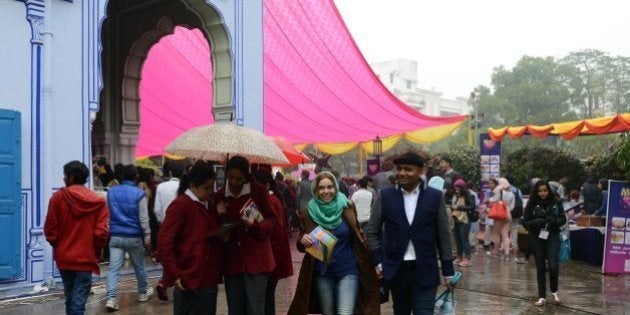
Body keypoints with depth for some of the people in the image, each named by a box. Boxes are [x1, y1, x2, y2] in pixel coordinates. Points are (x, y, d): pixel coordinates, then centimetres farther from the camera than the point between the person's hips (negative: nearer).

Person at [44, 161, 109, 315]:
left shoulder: (58, 197, -5)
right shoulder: (98, 201, -5)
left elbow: (50, 228, -4)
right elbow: (101, 232, -10)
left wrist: (58, 245, 15)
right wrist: (95, 251, 7)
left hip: (64, 257, 2)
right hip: (85, 259, -2)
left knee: (70, 298, 19)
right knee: (78, 301, -1)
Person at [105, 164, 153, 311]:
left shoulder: (111, 192, 4)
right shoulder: (139, 194, -10)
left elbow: (107, 214, 13)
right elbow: (143, 218, -10)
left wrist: (109, 231, 23)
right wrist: (147, 236, -3)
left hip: (115, 236, 3)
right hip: (134, 237, -2)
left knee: (114, 268, -1)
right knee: (139, 266, 15)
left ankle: (111, 299, -11)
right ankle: (143, 293, 32)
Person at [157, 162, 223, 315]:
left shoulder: (209, 205, 13)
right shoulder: (180, 204, -10)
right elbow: (164, 242, -14)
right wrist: (174, 274, -17)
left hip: (209, 278, 8)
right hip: (189, 280, -8)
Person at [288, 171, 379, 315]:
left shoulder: (346, 208, -3)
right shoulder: (309, 213, -2)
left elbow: (358, 237, 7)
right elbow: (301, 246, 4)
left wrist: (367, 267, 0)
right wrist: (302, 241, -19)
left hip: (347, 271, -1)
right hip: (322, 273, 2)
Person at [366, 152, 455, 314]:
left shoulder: (435, 196, -1)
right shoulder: (385, 196, 0)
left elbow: (443, 236, 3)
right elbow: (371, 232, 5)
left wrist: (447, 270, 3)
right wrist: (379, 261, -5)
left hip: (425, 271, -1)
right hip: (396, 269, 2)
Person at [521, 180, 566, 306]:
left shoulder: (556, 203, 0)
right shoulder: (531, 205, -3)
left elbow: (563, 219, 3)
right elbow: (525, 222, -2)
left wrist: (554, 220, -18)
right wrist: (536, 222, -21)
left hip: (553, 238, 0)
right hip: (537, 239, 0)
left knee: (553, 266, -13)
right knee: (540, 268, 6)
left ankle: (554, 291, 14)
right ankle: (542, 297, 16)